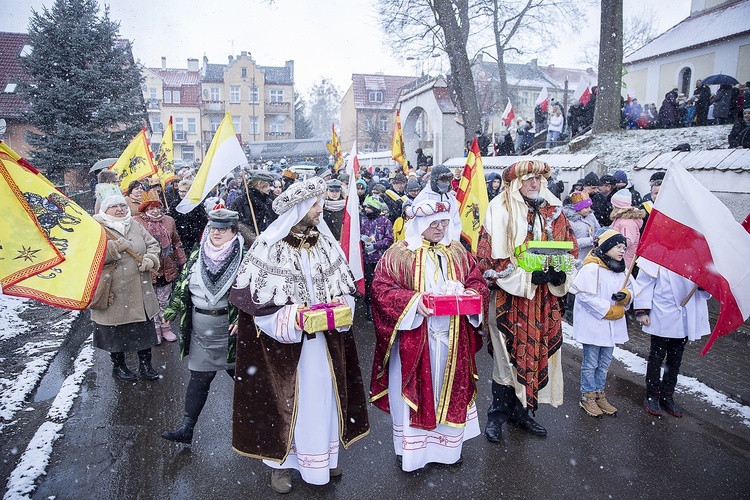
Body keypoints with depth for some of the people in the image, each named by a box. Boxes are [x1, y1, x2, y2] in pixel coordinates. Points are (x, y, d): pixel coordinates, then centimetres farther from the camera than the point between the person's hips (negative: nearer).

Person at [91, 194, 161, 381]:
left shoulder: (135, 226, 8)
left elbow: (152, 244, 11)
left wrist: (150, 259, -8)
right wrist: (114, 248, -24)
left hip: (141, 293, 5)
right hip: (114, 295, -4)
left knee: (145, 329, 13)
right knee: (116, 332, 11)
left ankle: (145, 364, 30)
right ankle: (118, 366, 32)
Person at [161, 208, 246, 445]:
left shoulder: (244, 257, -9)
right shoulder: (197, 255, 8)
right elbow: (182, 286, 15)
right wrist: (171, 311, 15)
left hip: (229, 328, -4)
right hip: (200, 330, 4)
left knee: (239, 372, 11)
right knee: (199, 377, 7)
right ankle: (186, 428, 13)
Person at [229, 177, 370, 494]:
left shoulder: (325, 242, 2)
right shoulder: (269, 246, -13)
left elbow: (343, 287, 10)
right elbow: (256, 299, -13)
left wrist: (340, 304, -10)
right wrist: (292, 317, -24)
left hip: (325, 340, 5)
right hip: (286, 343, -4)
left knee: (323, 394, 16)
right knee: (286, 399, 9)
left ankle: (324, 453, 36)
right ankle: (280, 461, 30)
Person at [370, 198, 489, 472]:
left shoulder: (458, 253, 9)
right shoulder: (398, 254, -6)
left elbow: (478, 283, 10)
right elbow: (381, 288, -12)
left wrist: (468, 295, -12)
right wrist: (413, 301, -25)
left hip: (451, 339, 4)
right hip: (413, 339, -4)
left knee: (449, 389, 15)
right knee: (414, 391, 5)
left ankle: (447, 444, 34)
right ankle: (412, 448, 24)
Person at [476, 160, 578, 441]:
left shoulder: (553, 210, 7)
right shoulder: (500, 210, -10)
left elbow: (571, 247, 11)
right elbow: (490, 256, -15)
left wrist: (560, 271, -9)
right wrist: (527, 275, -21)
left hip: (544, 298, 5)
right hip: (509, 297, -5)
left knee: (538, 353, 13)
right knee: (507, 356, 4)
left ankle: (521, 410, 31)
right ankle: (498, 414, 22)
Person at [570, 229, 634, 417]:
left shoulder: (621, 270, 9)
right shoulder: (592, 268, -17)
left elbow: (630, 290, 15)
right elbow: (586, 296, -22)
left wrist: (625, 295, -10)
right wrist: (610, 310, -17)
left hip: (612, 325, 8)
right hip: (593, 323, -8)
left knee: (605, 363, 18)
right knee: (590, 363, 5)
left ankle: (599, 395, 32)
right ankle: (587, 397, 19)